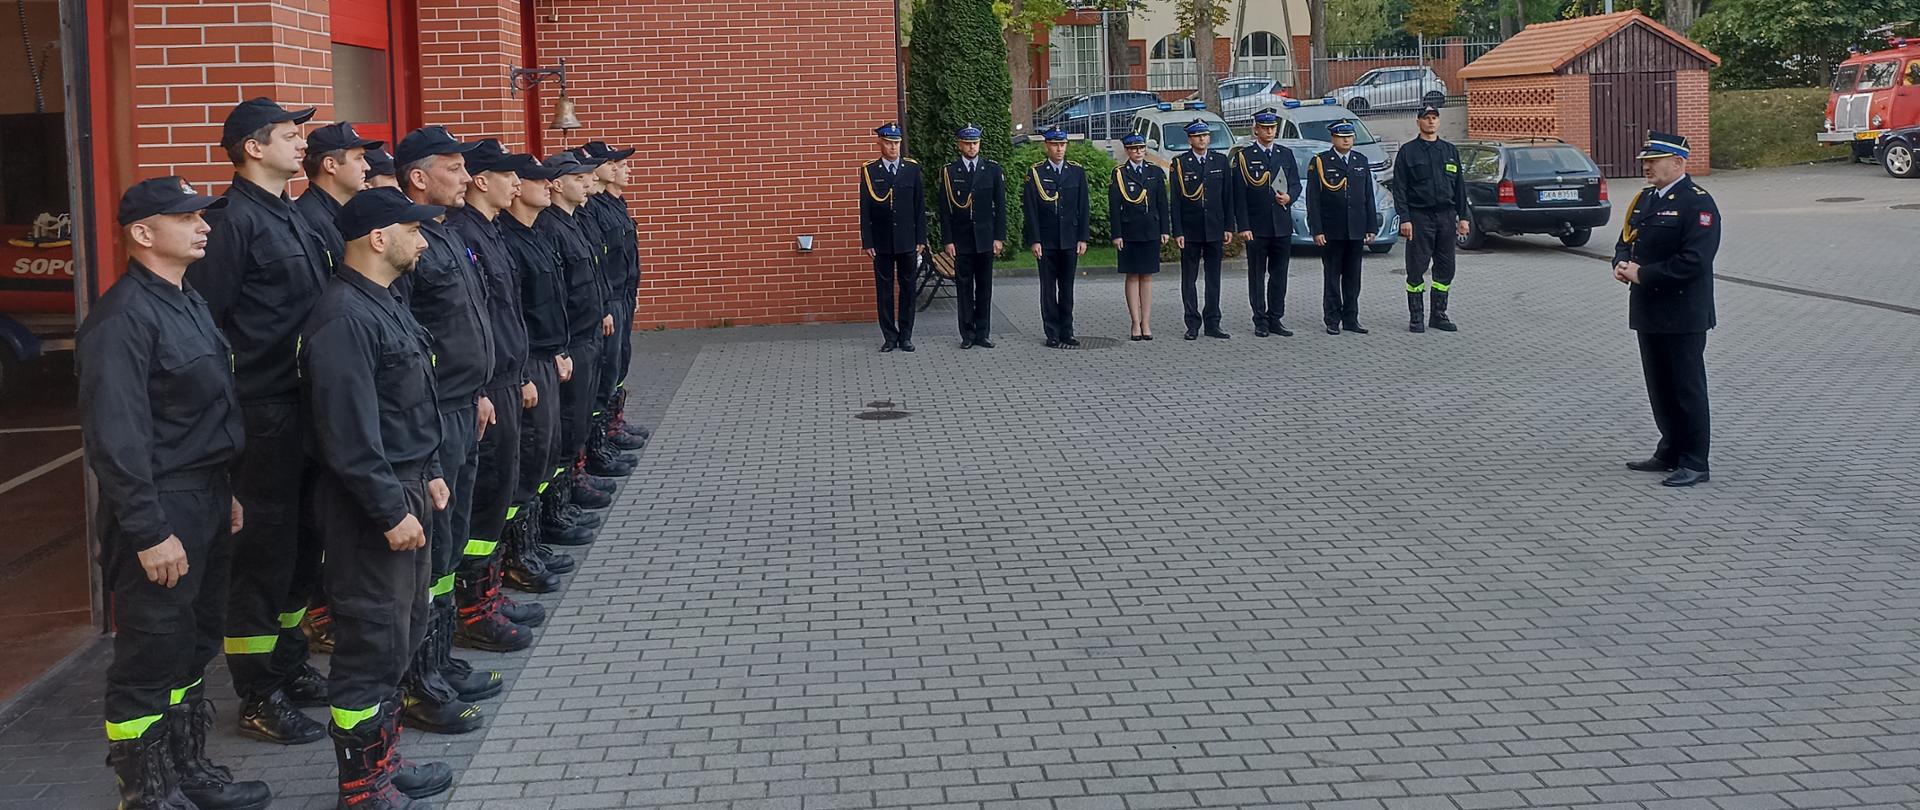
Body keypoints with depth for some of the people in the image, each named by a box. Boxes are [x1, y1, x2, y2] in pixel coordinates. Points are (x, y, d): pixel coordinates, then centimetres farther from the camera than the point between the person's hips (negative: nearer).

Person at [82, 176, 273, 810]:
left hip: (207, 499, 9)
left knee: (193, 648, 18)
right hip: (160, 509, -9)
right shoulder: (123, 317, -18)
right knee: (150, 660, 1)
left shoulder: (189, 303, 13)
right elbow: (115, 437, -22)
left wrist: (226, 491, 18)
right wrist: (150, 533, -22)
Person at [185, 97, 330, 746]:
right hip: (262, 416, -9)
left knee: (299, 544, 17)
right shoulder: (234, 221, -14)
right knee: (263, 553, 0)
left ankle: (290, 667, 32)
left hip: (305, 410, 9)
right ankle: (259, 699, 11)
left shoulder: (293, 218, 14)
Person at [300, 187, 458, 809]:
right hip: (369, 507, -10)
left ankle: (384, 757, 30)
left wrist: (429, 473, 16)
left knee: (404, 632, 17)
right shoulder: (343, 319, -20)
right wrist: (392, 511, -21)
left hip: (404, 492, 10)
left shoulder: (387, 303, 12)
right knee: (372, 642, -2)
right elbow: (350, 435, -24)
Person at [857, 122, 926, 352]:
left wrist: (921, 238, 0)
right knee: (884, 288, 3)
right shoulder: (869, 171, 0)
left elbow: (920, 206, 5)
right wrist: (867, 242, -5)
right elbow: (865, 209, 0)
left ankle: (905, 336, 14)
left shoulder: (912, 168, 3)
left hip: (908, 241, 1)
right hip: (882, 242, -1)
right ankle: (890, 337, 11)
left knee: (907, 288, 6)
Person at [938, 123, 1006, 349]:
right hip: (961, 240, -1)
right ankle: (967, 334, 7)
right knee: (964, 287, 2)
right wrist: (948, 241, -5)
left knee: (984, 287, 4)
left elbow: (1000, 205, 5)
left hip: (985, 238, 1)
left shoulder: (993, 170, 5)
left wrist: (999, 237, -1)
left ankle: (982, 333, 10)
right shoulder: (948, 172, 2)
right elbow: (944, 210, 1)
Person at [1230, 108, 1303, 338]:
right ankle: (1261, 321, 7)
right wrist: (1243, 227, -11)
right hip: (1256, 227, -4)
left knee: (1279, 274, 7)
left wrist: (1289, 197, -11)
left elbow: (1296, 184, 13)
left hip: (1283, 226, 4)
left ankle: (1275, 319, 14)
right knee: (1257, 275, 1)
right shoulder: (1243, 156, -1)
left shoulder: (1286, 154, 12)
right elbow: (1238, 196, -5)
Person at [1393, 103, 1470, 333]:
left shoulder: (1450, 151, 14)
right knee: (1416, 268, -2)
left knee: (1445, 268, 6)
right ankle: (1416, 316, 6)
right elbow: (1400, 188, -4)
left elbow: (1459, 186, 16)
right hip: (1419, 217, -4)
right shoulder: (1408, 151, 1)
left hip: (1446, 216, 4)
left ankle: (1439, 314, 14)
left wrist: (1463, 217, 9)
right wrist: (1404, 219, -12)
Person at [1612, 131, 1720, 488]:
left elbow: (1694, 260, -22)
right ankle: (1671, 453, 27)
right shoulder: (1644, 198, 13)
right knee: (1659, 387, 15)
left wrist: (1642, 274, -19)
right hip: (1649, 311, 8)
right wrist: (1622, 264, -3)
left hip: (1683, 314, -8)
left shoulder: (1698, 203, -13)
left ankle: (1694, 464, 5)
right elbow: (1626, 240, 20)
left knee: (1687, 388, -1)